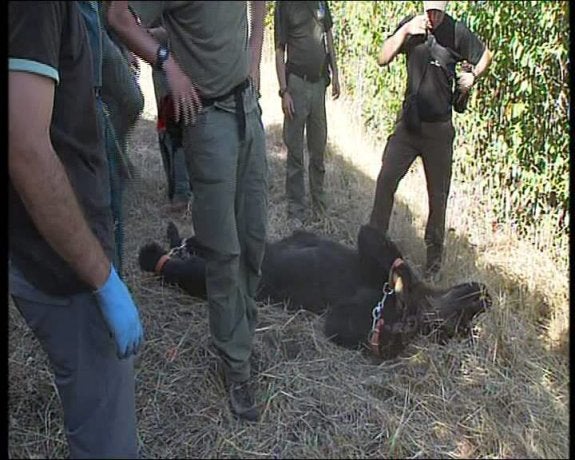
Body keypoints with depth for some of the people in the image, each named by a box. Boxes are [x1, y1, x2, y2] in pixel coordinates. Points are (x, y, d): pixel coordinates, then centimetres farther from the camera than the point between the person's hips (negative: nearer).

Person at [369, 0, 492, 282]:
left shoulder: (457, 32, -5)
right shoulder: (411, 26, 0)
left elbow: (486, 56, 9)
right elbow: (383, 59, -6)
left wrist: (473, 76, -8)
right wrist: (405, 31, -17)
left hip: (439, 128, -2)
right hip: (407, 122, 2)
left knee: (438, 195, 6)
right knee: (386, 180, -5)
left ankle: (434, 259, 20)